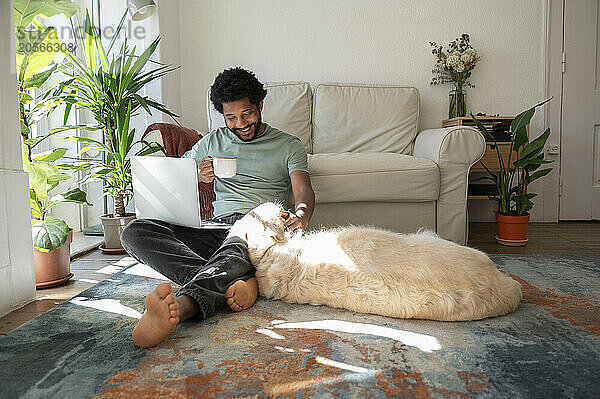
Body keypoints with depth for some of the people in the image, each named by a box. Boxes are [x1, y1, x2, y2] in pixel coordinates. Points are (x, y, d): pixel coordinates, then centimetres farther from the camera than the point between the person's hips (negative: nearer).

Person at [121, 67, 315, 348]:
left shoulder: (289, 145, 16)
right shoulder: (213, 142, 24)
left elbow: (304, 191, 1)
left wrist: (301, 214, -25)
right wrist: (197, 177, 0)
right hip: (216, 227, 4)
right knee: (136, 231, -22)